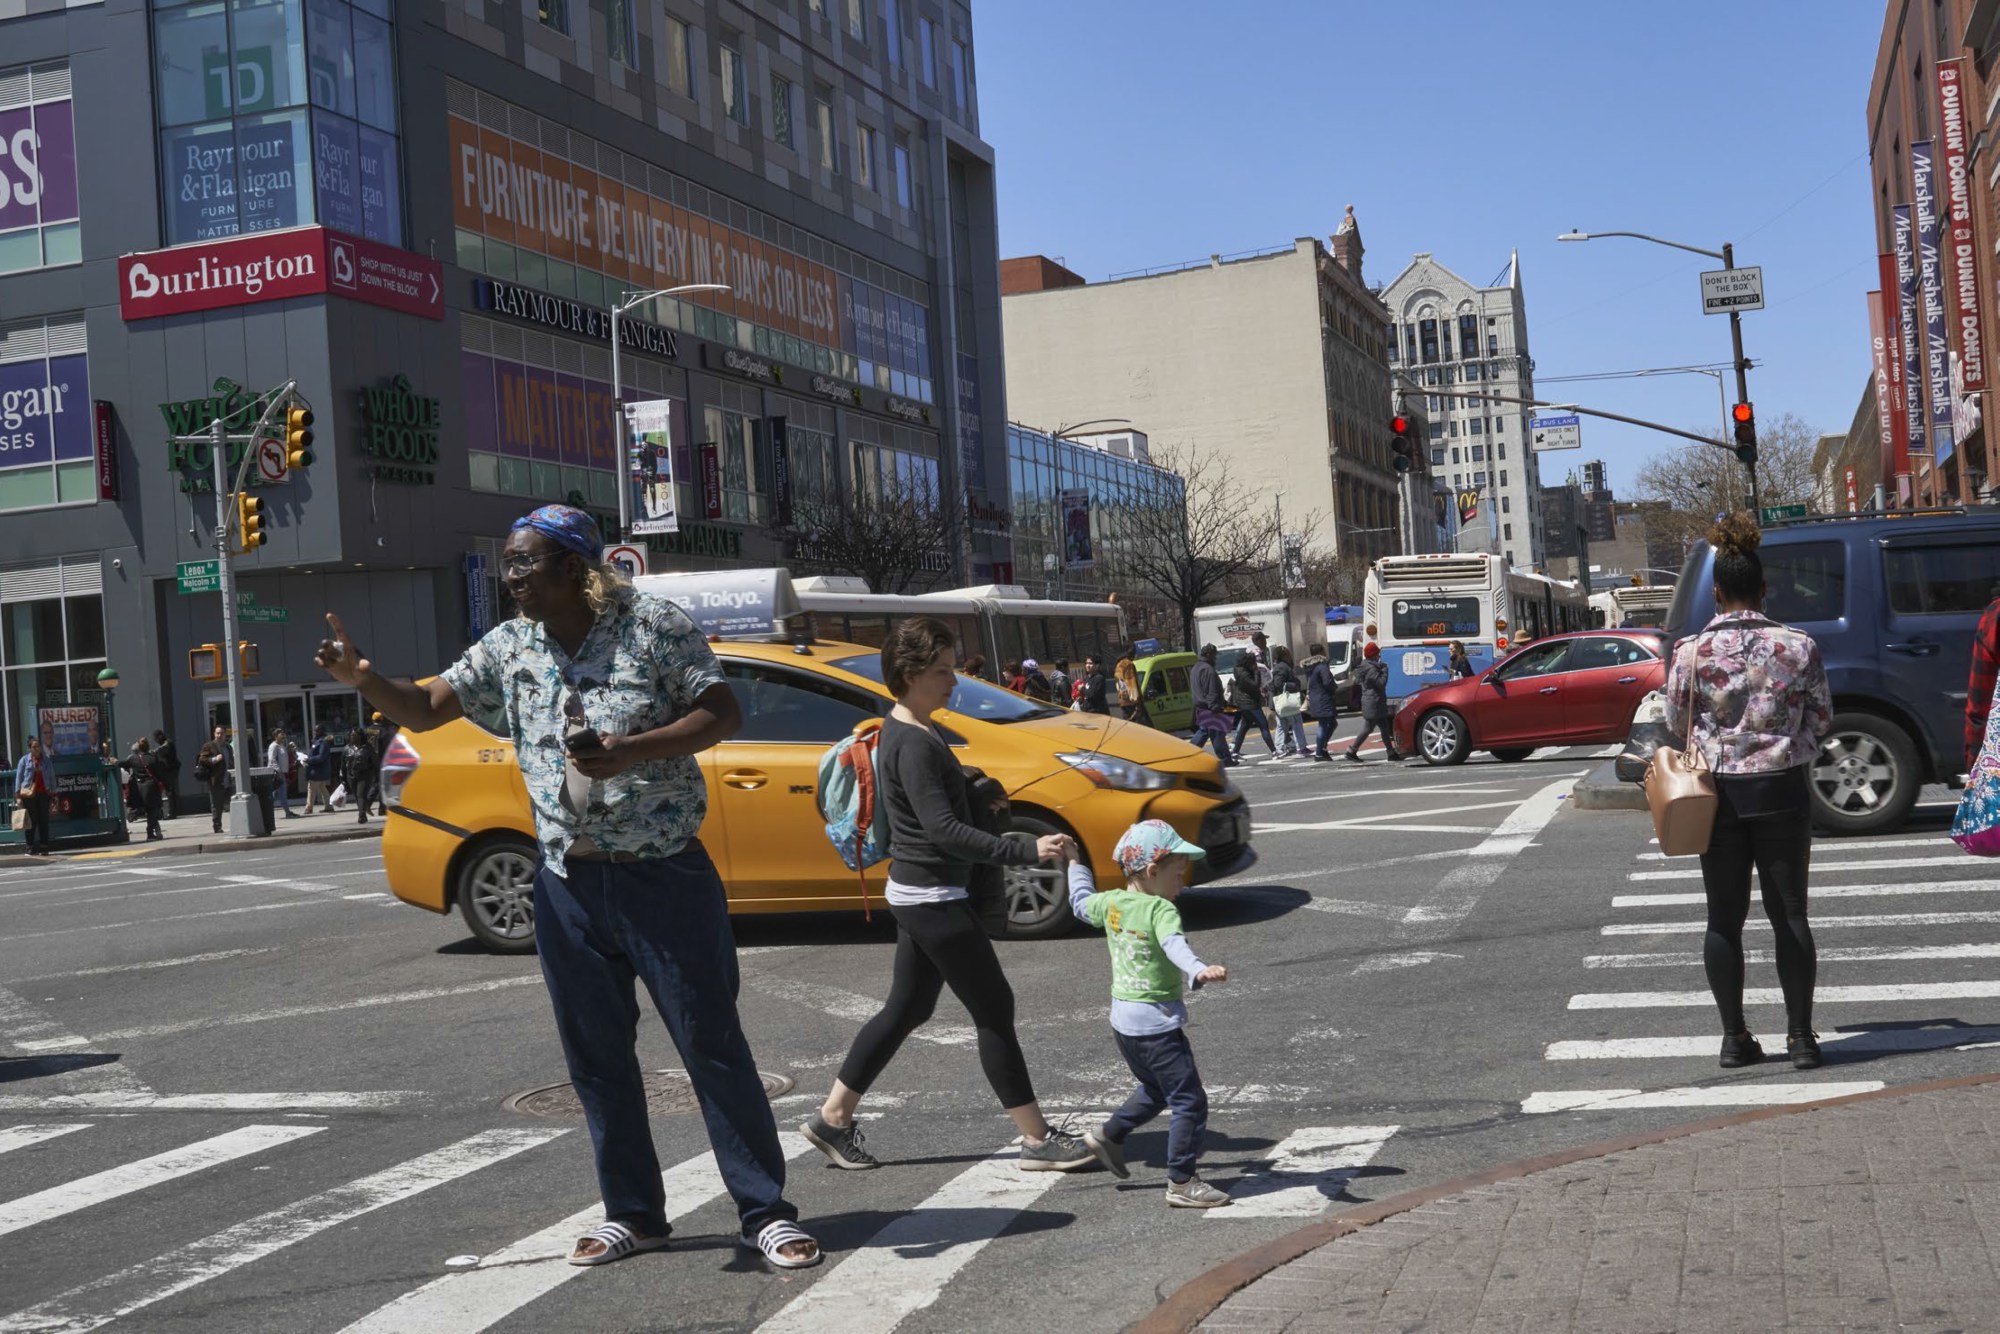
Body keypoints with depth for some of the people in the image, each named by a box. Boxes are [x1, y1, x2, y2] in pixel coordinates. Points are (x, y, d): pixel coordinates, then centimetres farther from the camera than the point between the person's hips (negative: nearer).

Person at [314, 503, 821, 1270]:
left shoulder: (653, 624, -7)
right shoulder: (507, 650, 7)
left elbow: (722, 715, -10)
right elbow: (423, 709, 9)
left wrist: (629, 752, -23)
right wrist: (359, 677, -11)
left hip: (664, 875, -5)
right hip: (569, 886, 5)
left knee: (713, 1046, -2)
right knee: (597, 1059, 10)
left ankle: (765, 1213, 7)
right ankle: (633, 1215, 24)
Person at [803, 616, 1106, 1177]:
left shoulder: (904, 731, 11)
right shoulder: (912, 744, -21)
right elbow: (942, 828, -30)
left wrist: (976, 792, 12)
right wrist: (1026, 849, -34)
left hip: (917, 894, 10)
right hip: (933, 897, -10)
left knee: (906, 1010, 17)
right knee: (994, 1010, -4)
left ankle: (833, 1118, 23)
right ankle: (1039, 1140, 3)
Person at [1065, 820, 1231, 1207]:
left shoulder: (1111, 903, 5)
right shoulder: (1161, 909, -18)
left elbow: (1081, 902, 25)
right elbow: (1174, 945, -37)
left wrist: (1075, 865, 42)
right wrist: (1198, 971, -54)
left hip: (1122, 1020, 9)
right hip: (1157, 1022, -9)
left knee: (1154, 1090, 29)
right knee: (1190, 1102, -2)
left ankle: (1108, 1135, 38)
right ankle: (1181, 1183, -1)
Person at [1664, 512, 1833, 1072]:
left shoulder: (1692, 651, -7)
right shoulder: (1799, 645, -5)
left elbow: (1676, 722, 4)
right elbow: (1821, 721, 4)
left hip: (1718, 792, 0)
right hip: (1782, 791, 0)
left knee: (1724, 918, 8)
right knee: (1789, 914, 7)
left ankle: (1734, 1036, 10)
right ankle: (1801, 1036, 8)